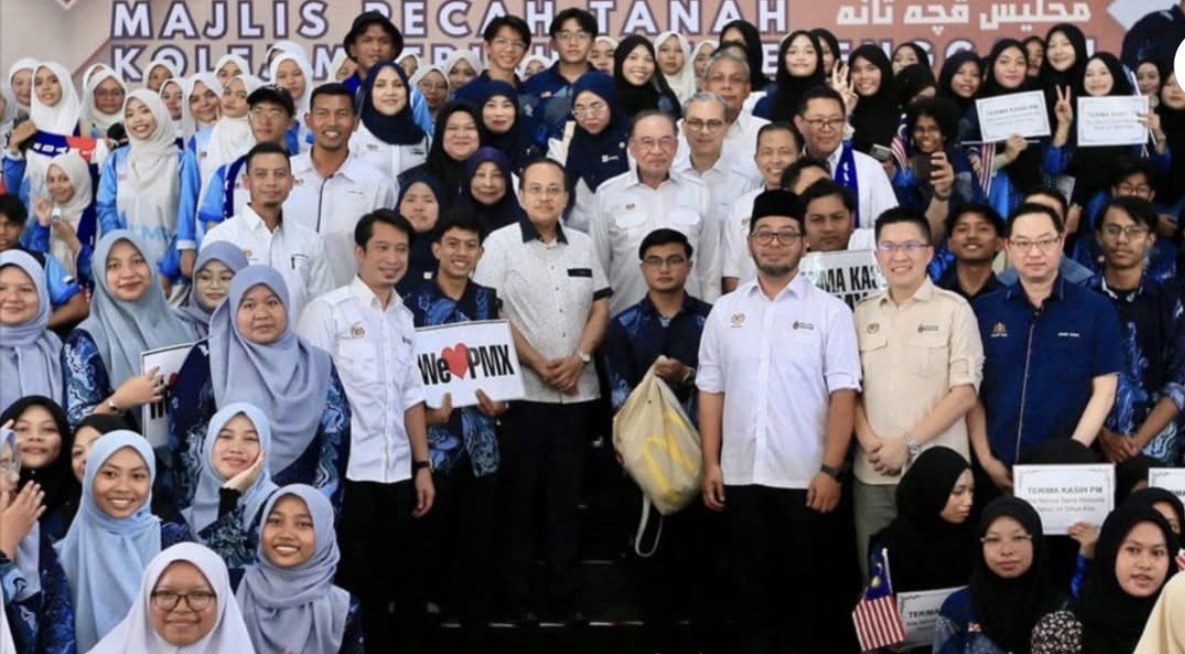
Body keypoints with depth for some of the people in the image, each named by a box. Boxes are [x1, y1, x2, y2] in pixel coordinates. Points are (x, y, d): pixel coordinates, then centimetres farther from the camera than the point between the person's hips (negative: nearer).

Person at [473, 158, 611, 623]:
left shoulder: (583, 245, 11)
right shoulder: (500, 243, -2)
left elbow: (601, 307, 11)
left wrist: (579, 358, -5)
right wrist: (536, 363, -13)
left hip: (577, 390, 4)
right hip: (522, 388, -4)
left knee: (566, 493, 8)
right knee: (519, 493, 2)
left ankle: (562, 591, 15)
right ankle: (514, 592, 10)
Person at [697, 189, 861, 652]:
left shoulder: (830, 311, -1)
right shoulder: (725, 311, 8)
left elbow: (843, 394, -6)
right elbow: (710, 391, 9)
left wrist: (831, 469, -13)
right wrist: (710, 463, 3)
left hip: (805, 476, -3)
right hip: (741, 475, 3)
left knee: (803, 584, 6)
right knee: (751, 582, 11)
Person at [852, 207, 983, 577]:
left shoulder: (954, 310, -1)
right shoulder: (863, 314, 12)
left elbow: (965, 392, -6)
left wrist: (909, 444, -11)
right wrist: (868, 441, -5)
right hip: (873, 473, 4)